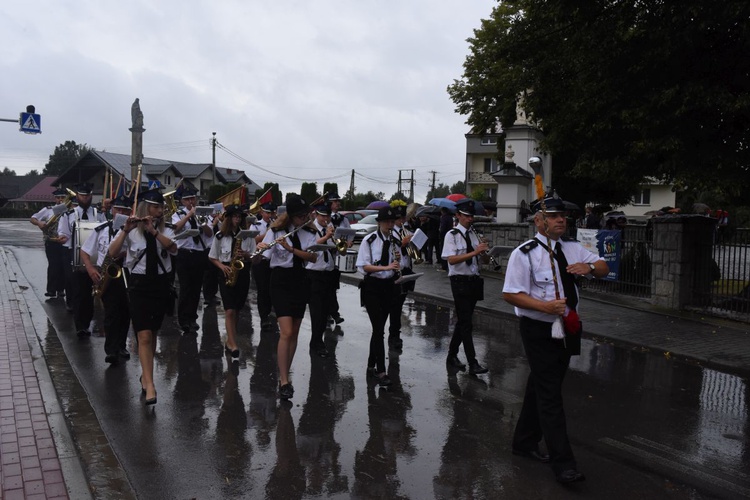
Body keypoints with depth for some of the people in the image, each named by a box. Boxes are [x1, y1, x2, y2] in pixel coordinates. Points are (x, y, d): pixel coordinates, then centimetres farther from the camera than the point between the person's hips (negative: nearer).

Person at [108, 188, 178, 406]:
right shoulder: (131, 231, -3)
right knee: (144, 335, -10)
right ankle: (150, 385, -12)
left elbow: (173, 248, -15)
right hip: (139, 284, -3)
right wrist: (125, 230, -24)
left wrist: (153, 230, -24)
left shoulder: (165, 231, 5)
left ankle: (145, 375, 30)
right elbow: (112, 254, -14)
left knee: (152, 333, 14)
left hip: (161, 283, 3)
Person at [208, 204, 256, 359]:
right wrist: (222, 266, -11)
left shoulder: (248, 235, 3)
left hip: (243, 273, 2)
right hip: (226, 273, -2)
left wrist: (246, 255, -16)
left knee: (236, 310, 11)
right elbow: (212, 257, 6)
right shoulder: (220, 235, 0)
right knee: (230, 311, -12)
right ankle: (233, 345, -12)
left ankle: (230, 342, 25)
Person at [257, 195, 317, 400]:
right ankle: (284, 382, -7)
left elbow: (313, 257, -11)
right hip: (280, 281, -4)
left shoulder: (309, 233, 3)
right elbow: (261, 258, -10)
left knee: (294, 333, 8)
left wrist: (290, 248, -22)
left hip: (300, 282, 4)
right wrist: (259, 249, -32)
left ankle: (284, 375, 21)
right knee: (286, 332, -13)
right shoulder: (276, 231, -6)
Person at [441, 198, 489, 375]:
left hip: (473, 280, 7)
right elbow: (452, 259, -21)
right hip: (460, 281, -6)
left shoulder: (473, 233, 8)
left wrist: (483, 251, -10)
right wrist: (475, 252, -28)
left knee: (463, 321, 15)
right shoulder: (452, 235, -10)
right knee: (466, 323, -5)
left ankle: (452, 356, 30)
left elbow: (478, 257, 12)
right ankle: (472, 363, 0)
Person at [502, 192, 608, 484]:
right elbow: (510, 294, -16)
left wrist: (589, 267, -12)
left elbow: (604, 268, 11)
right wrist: (544, 306, -27)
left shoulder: (572, 248, 6)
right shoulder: (525, 253, -14)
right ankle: (563, 463, 6)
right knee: (550, 395, -3)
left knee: (541, 389, 18)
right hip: (539, 331, -7)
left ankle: (525, 443, 35)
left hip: (566, 329, 7)